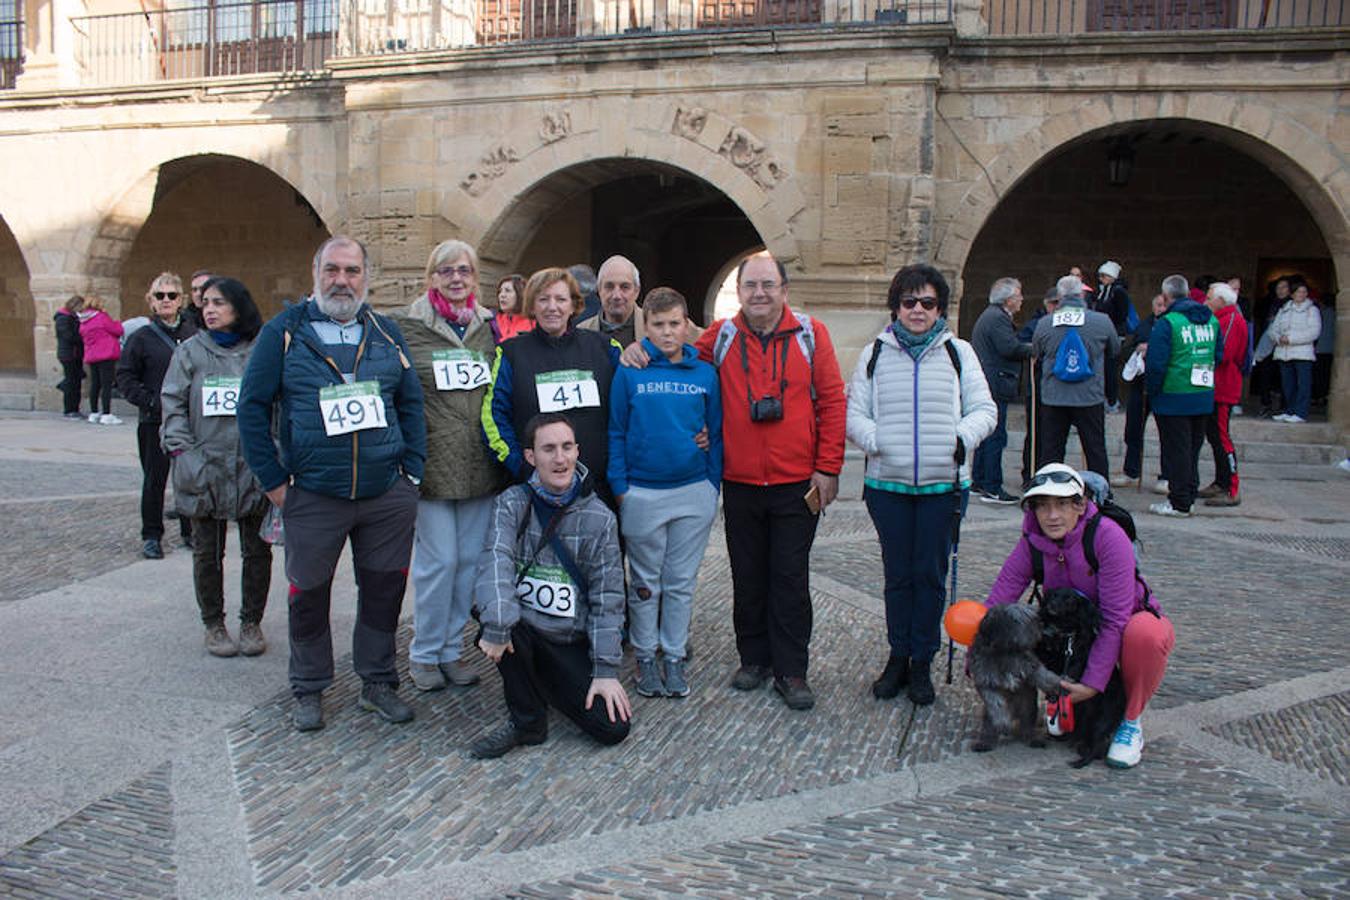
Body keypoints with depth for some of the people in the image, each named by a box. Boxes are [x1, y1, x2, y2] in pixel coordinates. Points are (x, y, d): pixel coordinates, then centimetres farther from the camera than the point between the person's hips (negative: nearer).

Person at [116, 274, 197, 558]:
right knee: (154, 479, 5)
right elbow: (125, 377, 0)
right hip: (154, 422, -2)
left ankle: (190, 531, 21)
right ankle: (152, 536, 15)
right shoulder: (141, 337, 0)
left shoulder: (194, 334, 5)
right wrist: (150, 401, -11)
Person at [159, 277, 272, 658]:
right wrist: (183, 451, -8)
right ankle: (213, 624, 24)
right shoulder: (190, 351, 4)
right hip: (204, 470, 1)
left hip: (253, 469, 0)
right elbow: (172, 404, 3)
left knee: (257, 550, 7)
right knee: (207, 552, 9)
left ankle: (252, 622, 23)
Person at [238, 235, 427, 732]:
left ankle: (378, 682, 27)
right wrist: (274, 481, -4)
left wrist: (411, 470, 3)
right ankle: (309, 690, 27)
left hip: (387, 495, 2)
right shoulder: (284, 331, 0)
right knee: (308, 595, 9)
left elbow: (411, 403, 12)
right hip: (312, 498, -2)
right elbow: (252, 406, 0)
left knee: (384, 589, 10)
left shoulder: (386, 332, 9)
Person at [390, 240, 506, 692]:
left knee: (470, 558, 9)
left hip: (480, 464, 5)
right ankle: (424, 653, 16)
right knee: (439, 559, -2)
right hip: (433, 463, -4)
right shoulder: (408, 326, -2)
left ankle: (450, 648, 24)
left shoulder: (487, 325, 12)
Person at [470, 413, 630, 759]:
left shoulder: (599, 517, 0)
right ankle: (526, 721, -8)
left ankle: (545, 687, 19)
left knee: (614, 727, -12)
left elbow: (607, 598, -1)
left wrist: (606, 670, -8)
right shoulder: (512, 504, -2)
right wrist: (496, 625, -37)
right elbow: (496, 561, -20)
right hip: (523, 632, -1)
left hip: (573, 644, 1)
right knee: (500, 622, -35)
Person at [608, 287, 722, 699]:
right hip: (642, 494, -1)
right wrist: (620, 487, -5)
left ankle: (675, 658, 24)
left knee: (681, 582, 11)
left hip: (694, 494, 2)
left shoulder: (705, 374, 2)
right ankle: (645, 657, 24)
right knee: (646, 583, 10)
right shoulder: (629, 372, -4)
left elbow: (716, 433, 6)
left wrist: (713, 484, 2)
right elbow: (616, 432, -1)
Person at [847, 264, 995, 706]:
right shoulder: (876, 354, 7)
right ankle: (898, 657, 24)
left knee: (931, 575, 5)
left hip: (942, 484, -1)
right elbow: (854, 413, 5)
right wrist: (878, 442, -14)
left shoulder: (958, 352, 6)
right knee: (897, 574, 10)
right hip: (887, 483, 1)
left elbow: (984, 410, 5)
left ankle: (922, 662, 18)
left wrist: (961, 438, -15)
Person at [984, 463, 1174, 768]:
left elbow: (1115, 620, -29)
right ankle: (1066, 701, 7)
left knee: (1145, 633, -39)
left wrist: (1093, 683, -31)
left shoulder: (1108, 536, -26)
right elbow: (997, 602, -17)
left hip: (1130, 623, -4)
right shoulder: (1032, 543, -13)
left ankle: (1130, 723, -12)